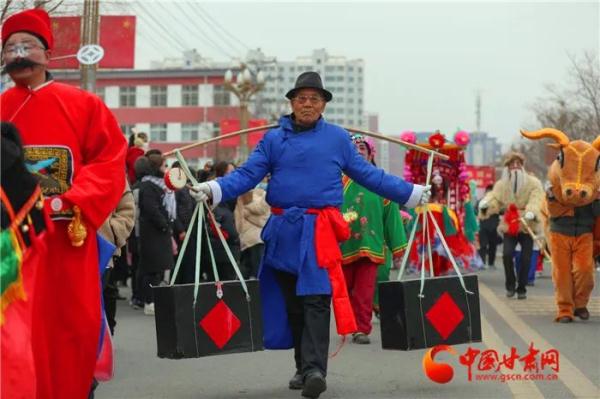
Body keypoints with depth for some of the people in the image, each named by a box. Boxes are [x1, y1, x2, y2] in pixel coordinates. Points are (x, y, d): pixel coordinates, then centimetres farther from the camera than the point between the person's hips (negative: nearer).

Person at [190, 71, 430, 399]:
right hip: (283, 230, 2)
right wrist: (213, 190, -15)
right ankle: (303, 368, 21)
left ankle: (315, 369, -19)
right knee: (292, 303, 9)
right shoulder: (274, 138, 9)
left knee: (316, 301, -13)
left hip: (319, 231, -2)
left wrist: (411, 193, 13)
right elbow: (248, 174, 1)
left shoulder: (338, 138, 8)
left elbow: (368, 174, 14)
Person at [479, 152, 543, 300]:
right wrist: (485, 203, -32)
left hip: (527, 226, -1)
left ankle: (521, 288, 16)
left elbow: (536, 200, -18)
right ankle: (510, 285, 5)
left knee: (525, 258, -3)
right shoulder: (501, 185, 5)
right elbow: (495, 199, -7)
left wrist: (531, 212, -40)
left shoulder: (533, 183, -3)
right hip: (509, 226, 1)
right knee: (507, 254, -16)